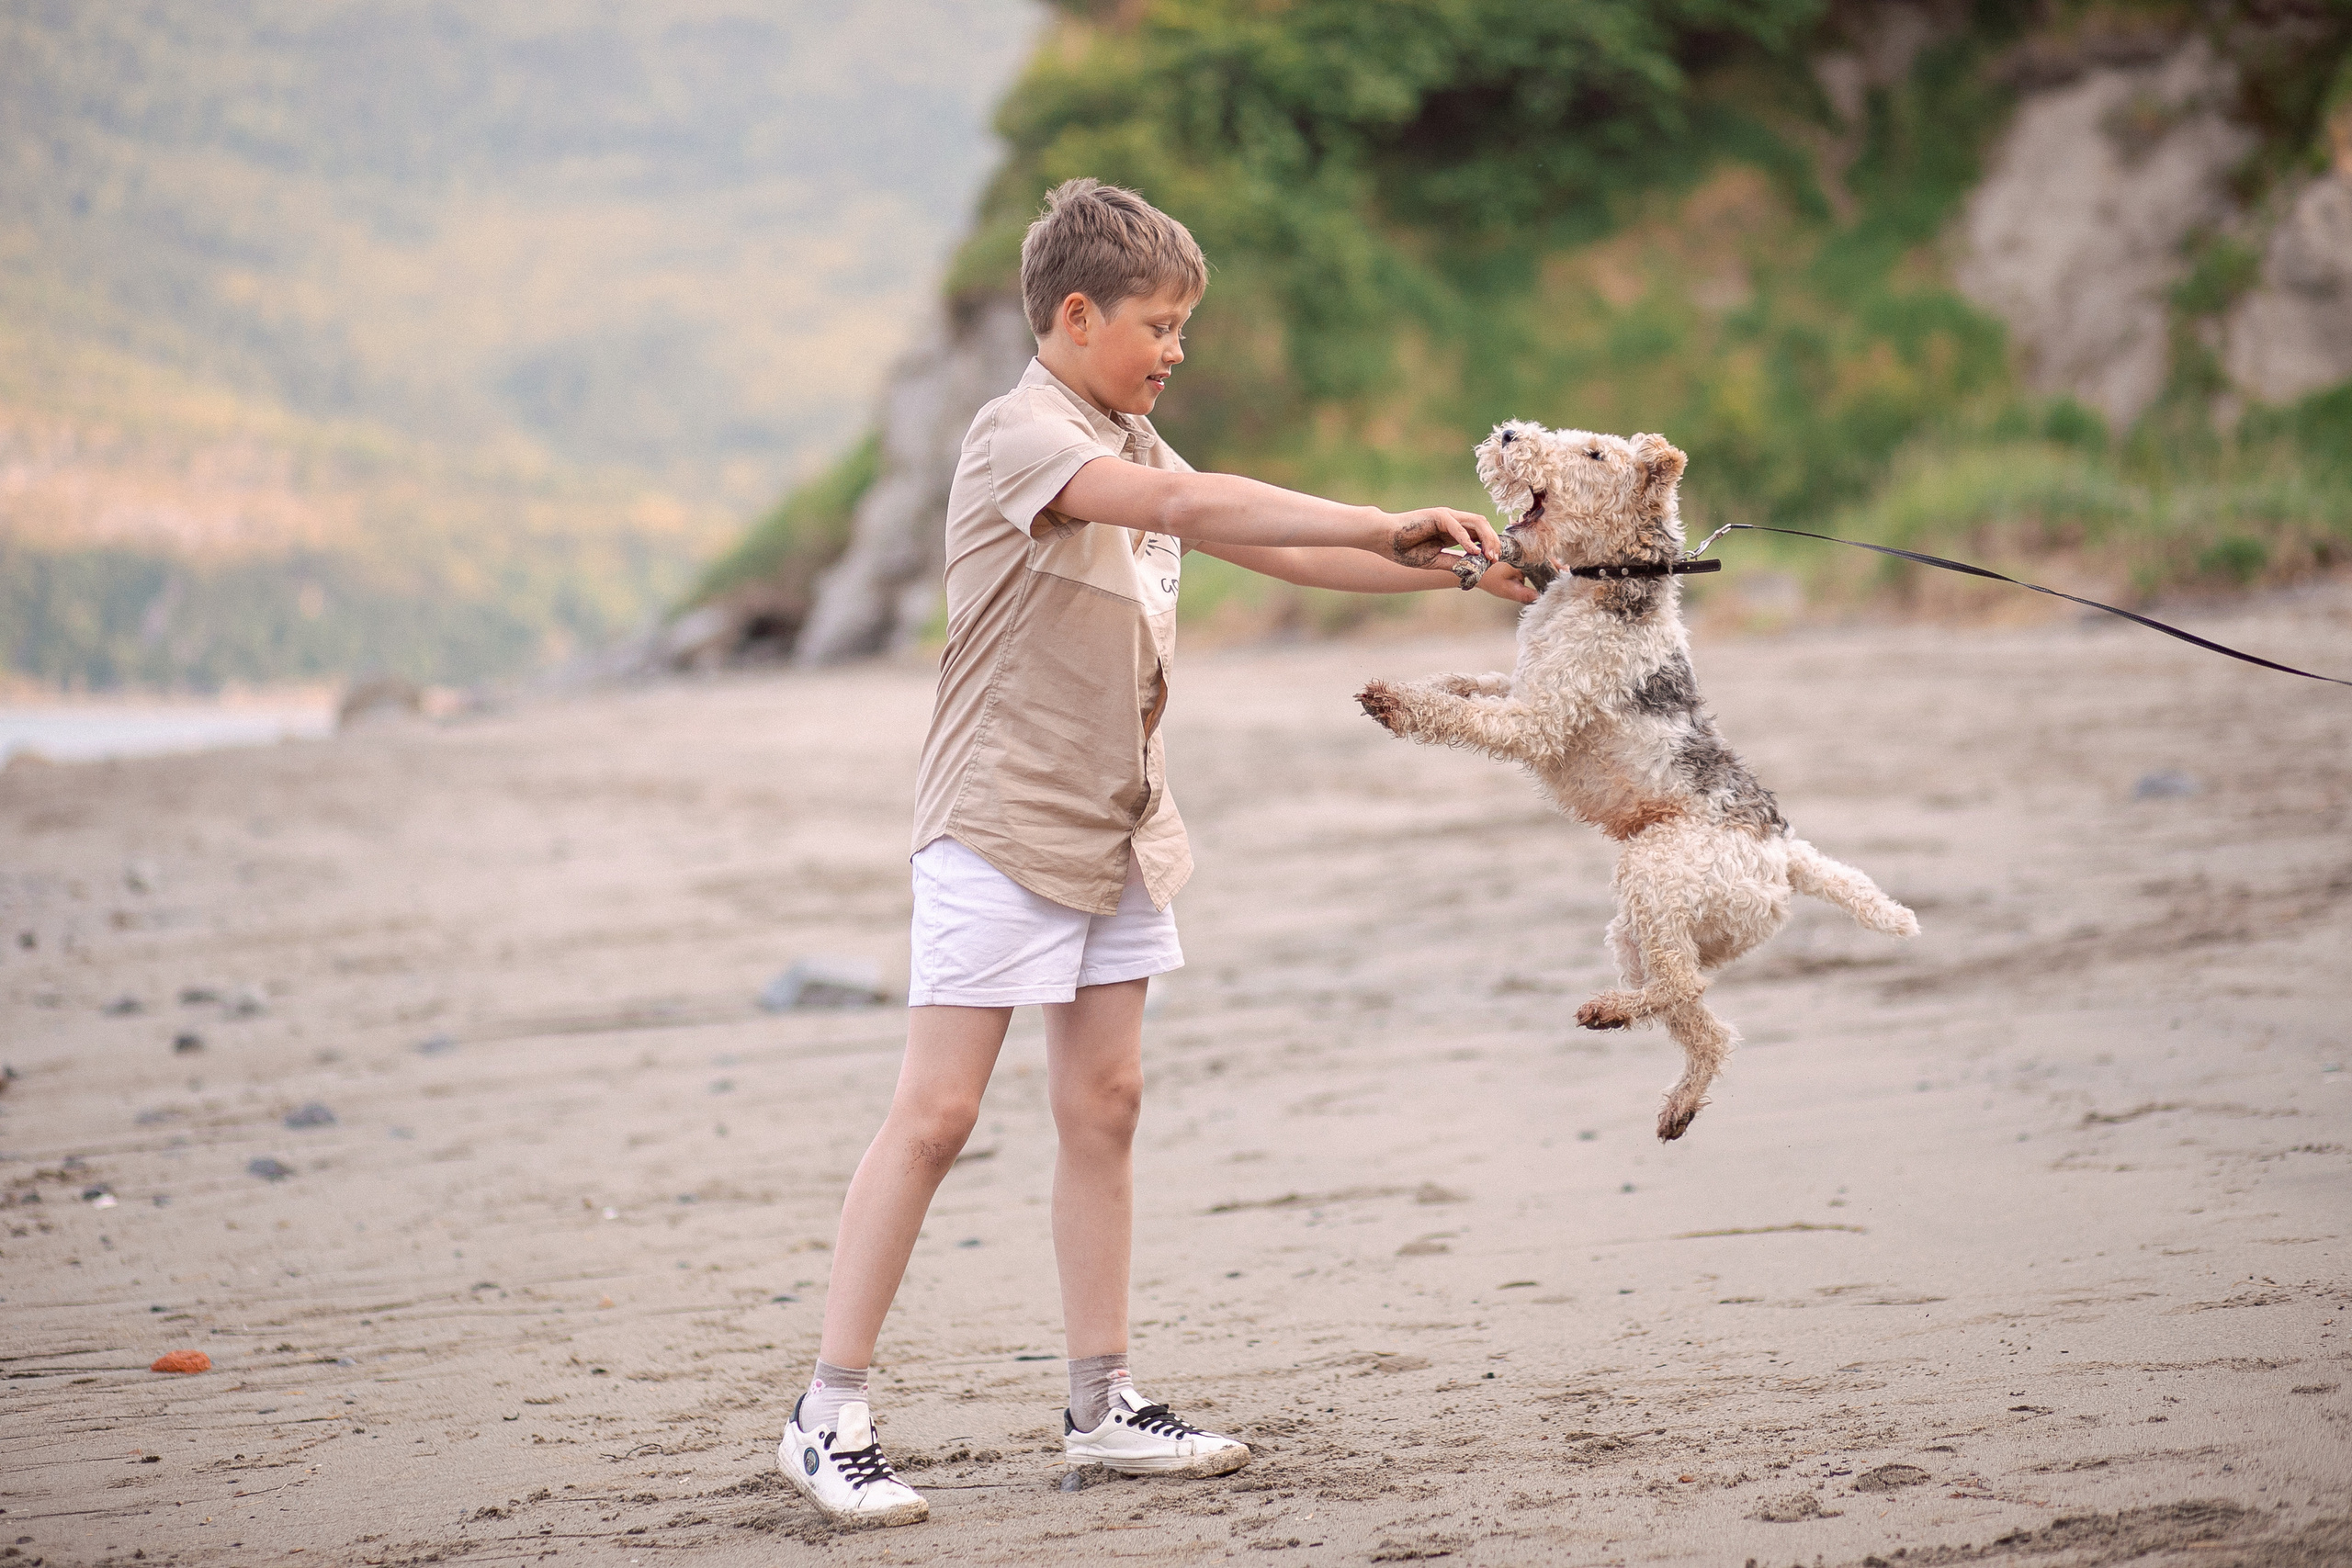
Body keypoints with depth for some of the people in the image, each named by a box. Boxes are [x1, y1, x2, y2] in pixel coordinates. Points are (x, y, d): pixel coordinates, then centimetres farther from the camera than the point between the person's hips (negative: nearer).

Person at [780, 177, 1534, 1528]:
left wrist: (1445, 569, 5)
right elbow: (1184, 506, -29)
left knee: (1103, 1106, 8)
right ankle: (830, 1417, -4)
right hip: (1002, 825, -9)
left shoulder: (1129, 444, 15)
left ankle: (1103, 1403, 14)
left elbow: (1275, 550, 15)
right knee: (935, 1114, -8)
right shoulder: (1021, 435, -14)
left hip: (1115, 833, 9)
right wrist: (1387, 525, -31)